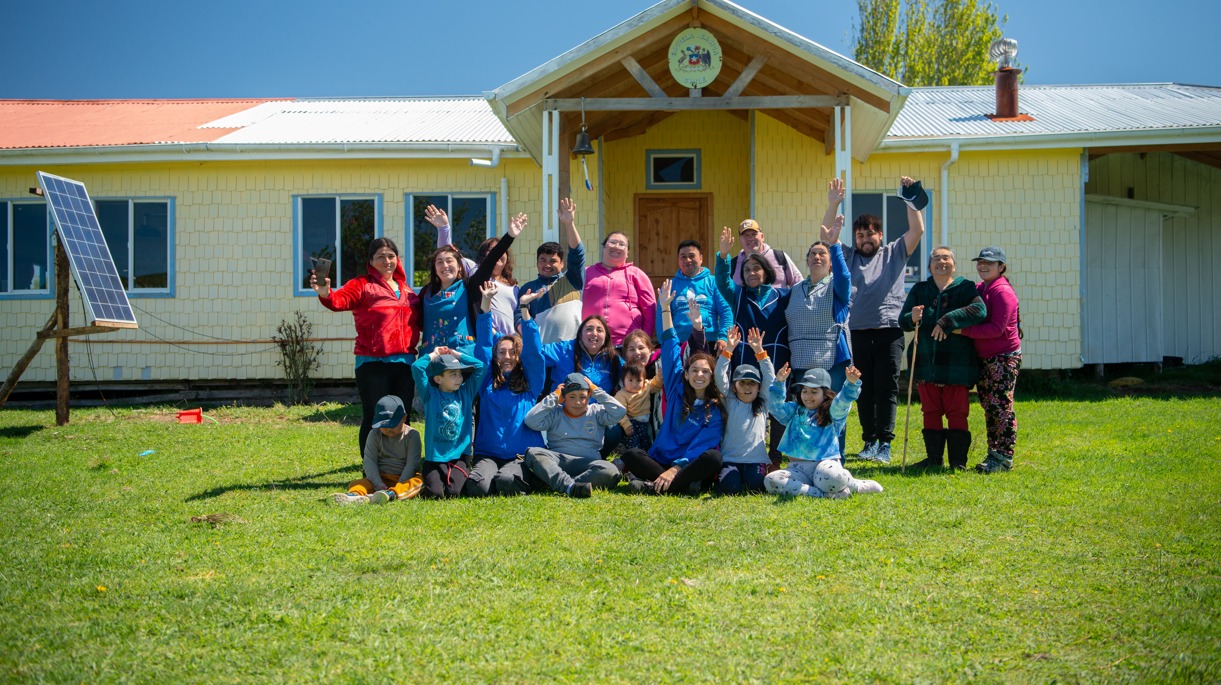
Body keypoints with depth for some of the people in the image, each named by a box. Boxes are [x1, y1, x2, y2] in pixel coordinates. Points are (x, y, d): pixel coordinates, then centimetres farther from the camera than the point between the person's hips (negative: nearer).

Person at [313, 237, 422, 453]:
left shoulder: (405, 288, 16)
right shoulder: (363, 285, -2)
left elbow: (420, 320, 24)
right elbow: (340, 300, -21)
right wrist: (326, 295, -42)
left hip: (405, 363, 5)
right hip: (373, 364, -5)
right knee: (375, 420, -3)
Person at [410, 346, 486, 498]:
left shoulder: (466, 393, 10)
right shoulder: (430, 395, 3)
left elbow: (480, 366, 6)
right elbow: (417, 367, -6)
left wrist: (455, 354, 10)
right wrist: (434, 354, 9)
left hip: (459, 455, 1)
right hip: (434, 457, -1)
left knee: (453, 492, -19)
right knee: (434, 493, -19)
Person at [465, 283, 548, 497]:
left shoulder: (530, 383, 11)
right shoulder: (488, 381, 14)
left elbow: (534, 352, 0)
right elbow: (483, 344, 9)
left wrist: (524, 309, -7)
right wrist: (486, 304, 0)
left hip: (522, 455, -1)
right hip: (488, 453, 1)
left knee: (506, 481, -33)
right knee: (477, 486, -30)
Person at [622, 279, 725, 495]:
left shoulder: (715, 410, 0)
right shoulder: (677, 390, 10)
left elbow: (701, 447, -11)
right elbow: (670, 348, 11)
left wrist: (675, 470, -25)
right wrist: (665, 309, 11)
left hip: (691, 467, -3)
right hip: (662, 461, 3)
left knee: (713, 457, -35)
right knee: (630, 455, -23)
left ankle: (654, 486, -38)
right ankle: (684, 486, -33)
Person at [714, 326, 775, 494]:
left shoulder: (762, 403, 9)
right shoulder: (730, 402, 7)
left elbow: (770, 378, 0)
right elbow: (720, 377, -3)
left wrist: (759, 351, -11)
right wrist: (728, 349, -13)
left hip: (755, 459, 1)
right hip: (730, 458, -1)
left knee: (755, 487, -24)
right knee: (729, 488, -24)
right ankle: (722, 475, 12)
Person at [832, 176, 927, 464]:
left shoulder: (895, 253, 12)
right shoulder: (849, 256, 16)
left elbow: (917, 230, 0)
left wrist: (911, 200, -11)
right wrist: (833, 205, -7)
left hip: (889, 330, -2)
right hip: (858, 331, 2)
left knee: (887, 388, -5)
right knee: (864, 389, 5)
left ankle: (884, 443, -6)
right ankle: (869, 441, 12)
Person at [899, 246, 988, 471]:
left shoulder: (965, 288, 0)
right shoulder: (919, 290, 10)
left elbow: (979, 310, -19)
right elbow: (902, 320, 2)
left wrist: (947, 321, -24)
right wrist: (912, 319, -22)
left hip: (957, 364, -3)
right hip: (927, 363, 3)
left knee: (957, 413, -2)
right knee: (930, 412, 8)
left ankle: (958, 461, 4)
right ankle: (934, 458, 17)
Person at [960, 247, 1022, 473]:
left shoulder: (1002, 291, -15)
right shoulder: (979, 288, 12)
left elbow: (997, 328, -21)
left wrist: (964, 330, -21)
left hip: (1004, 357, -9)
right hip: (984, 359, 9)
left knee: (1001, 406, -6)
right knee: (989, 408, 13)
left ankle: (1004, 457, -1)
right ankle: (993, 453, 21)